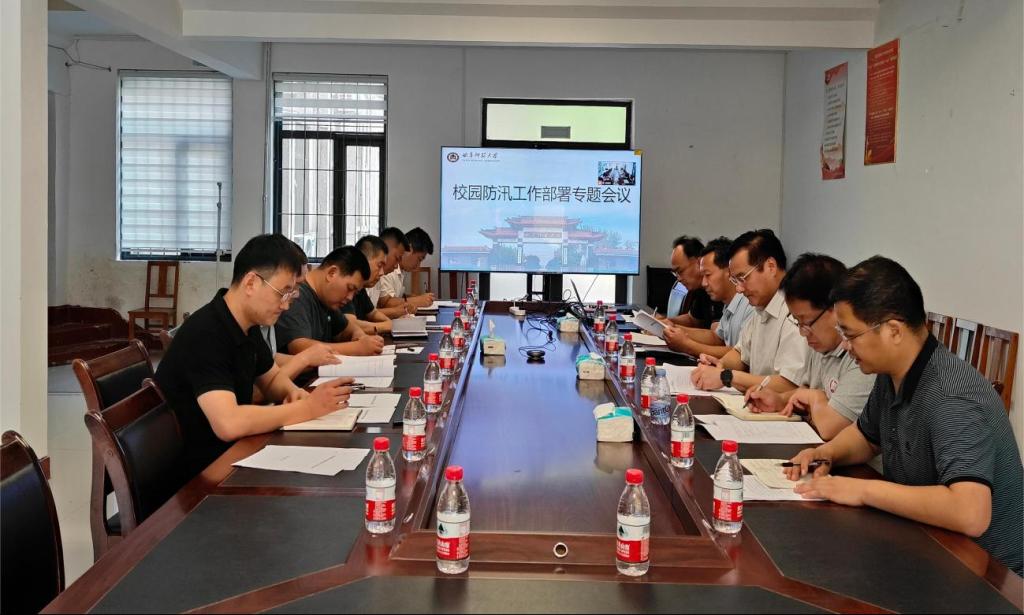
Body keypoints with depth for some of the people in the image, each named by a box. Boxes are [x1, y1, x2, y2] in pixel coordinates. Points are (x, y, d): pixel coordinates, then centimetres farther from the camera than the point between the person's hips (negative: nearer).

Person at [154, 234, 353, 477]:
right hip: (196, 473, -8)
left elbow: (271, 379, 19)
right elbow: (228, 424, -35)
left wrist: (294, 393, -4)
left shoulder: (248, 325, 2)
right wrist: (307, 408, -26)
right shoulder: (205, 334, -25)